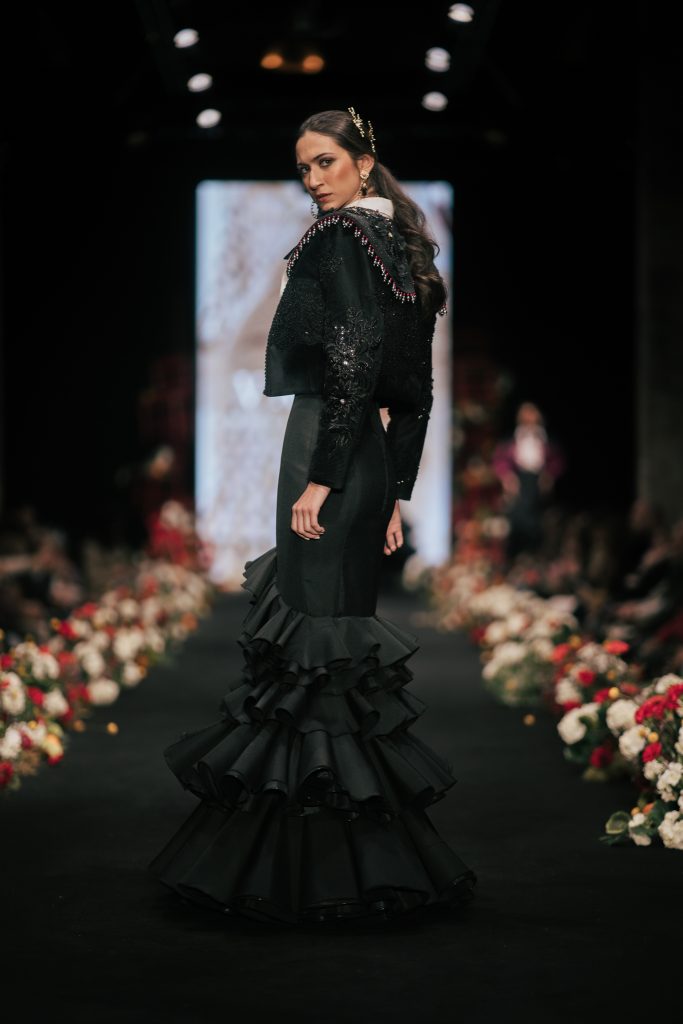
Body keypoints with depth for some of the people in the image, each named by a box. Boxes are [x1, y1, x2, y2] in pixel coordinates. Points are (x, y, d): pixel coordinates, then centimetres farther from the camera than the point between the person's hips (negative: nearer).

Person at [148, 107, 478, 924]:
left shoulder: (341, 237, -9)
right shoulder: (400, 245, 17)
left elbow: (353, 361, -20)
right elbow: (415, 392, 16)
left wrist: (318, 480, -20)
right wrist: (396, 493, 17)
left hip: (328, 449, -9)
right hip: (371, 461, 9)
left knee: (312, 636, -6)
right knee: (344, 628, 12)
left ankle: (313, 868, -2)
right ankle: (376, 856, 18)